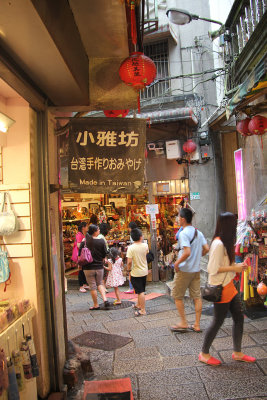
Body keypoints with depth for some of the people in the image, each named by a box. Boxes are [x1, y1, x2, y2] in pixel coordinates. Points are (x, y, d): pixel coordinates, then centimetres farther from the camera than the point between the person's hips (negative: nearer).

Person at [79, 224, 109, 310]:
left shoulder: (84, 241, -9)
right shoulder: (101, 241, -8)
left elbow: (80, 254, -4)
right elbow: (104, 254, -1)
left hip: (88, 268, -1)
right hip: (99, 267, 1)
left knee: (92, 286, 8)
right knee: (100, 283, 19)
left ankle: (96, 305, 17)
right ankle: (105, 299, 3)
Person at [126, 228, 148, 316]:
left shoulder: (131, 248, -18)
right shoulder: (145, 245, -5)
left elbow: (129, 261, -21)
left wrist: (128, 269, -4)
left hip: (136, 273, -5)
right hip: (144, 271, 5)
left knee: (140, 292, -2)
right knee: (141, 290, 21)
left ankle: (143, 310, 2)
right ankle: (138, 305, 39)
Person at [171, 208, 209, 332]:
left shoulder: (183, 234, -18)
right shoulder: (198, 233, 6)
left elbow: (187, 252, -27)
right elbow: (206, 249, 6)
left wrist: (177, 263, -15)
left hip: (184, 270, -7)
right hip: (196, 269, 7)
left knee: (177, 296, 8)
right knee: (197, 296, 10)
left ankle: (183, 323, 14)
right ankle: (197, 325, 16)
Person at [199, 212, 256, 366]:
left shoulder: (226, 242, 9)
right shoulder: (218, 244, -22)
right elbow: (213, 269, -23)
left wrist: (237, 266, 3)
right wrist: (234, 268, -17)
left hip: (229, 286, 10)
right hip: (221, 288, -10)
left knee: (239, 318, 15)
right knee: (218, 322, 3)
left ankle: (238, 353, 31)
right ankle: (204, 354, 21)